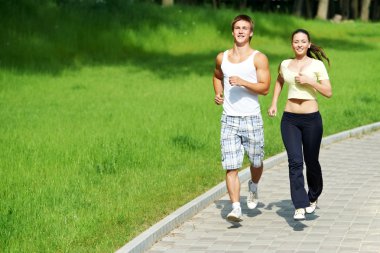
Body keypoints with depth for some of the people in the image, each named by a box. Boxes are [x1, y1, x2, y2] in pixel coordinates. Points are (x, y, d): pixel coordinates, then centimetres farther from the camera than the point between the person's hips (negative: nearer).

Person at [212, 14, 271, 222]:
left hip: (251, 118, -2)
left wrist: (242, 82, -22)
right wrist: (218, 94, 11)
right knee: (231, 167, -7)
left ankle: (253, 186, 44)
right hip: (229, 119, 2)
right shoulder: (222, 58, 9)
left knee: (256, 162, 13)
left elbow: (265, 88, -9)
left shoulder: (258, 58, -2)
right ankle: (236, 208, -8)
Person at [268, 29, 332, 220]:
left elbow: (328, 92, -4)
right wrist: (274, 103, 21)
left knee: (311, 162, 10)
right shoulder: (285, 64, 9)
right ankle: (300, 206, -10)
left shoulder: (317, 65, -1)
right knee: (295, 162, -10)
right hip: (289, 119, 2)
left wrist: (310, 81, -15)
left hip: (311, 118, -2)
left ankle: (313, 197, 36)